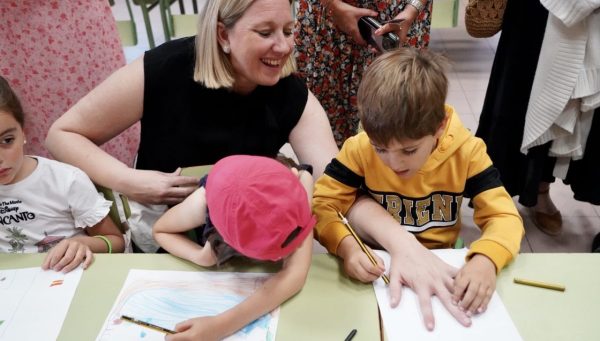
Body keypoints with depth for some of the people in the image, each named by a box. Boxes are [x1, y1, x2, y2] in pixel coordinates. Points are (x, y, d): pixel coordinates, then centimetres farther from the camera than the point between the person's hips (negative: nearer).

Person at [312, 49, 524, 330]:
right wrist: (347, 246, -33)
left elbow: (504, 217, -13)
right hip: (378, 264, -2)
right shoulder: (360, 149, -16)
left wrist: (485, 259, -32)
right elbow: (321, 204, -15)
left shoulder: (466, 151, -14)